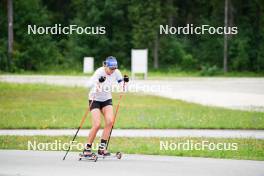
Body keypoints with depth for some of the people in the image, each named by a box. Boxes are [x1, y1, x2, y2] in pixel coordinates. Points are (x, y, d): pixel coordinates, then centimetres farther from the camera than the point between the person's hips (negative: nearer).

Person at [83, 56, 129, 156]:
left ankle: (102, 147, -9)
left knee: (110, 121, -16)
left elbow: (121, 84, 3)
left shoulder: (116, 72, -9)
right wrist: (99, 82, -57)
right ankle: (87, 148, -1)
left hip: (107, 99, 5)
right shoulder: (99, 72, -23)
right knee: (97, 125, -16)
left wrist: (124, 81, -19)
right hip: (95, 100, -5)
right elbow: (91, 84, -37)